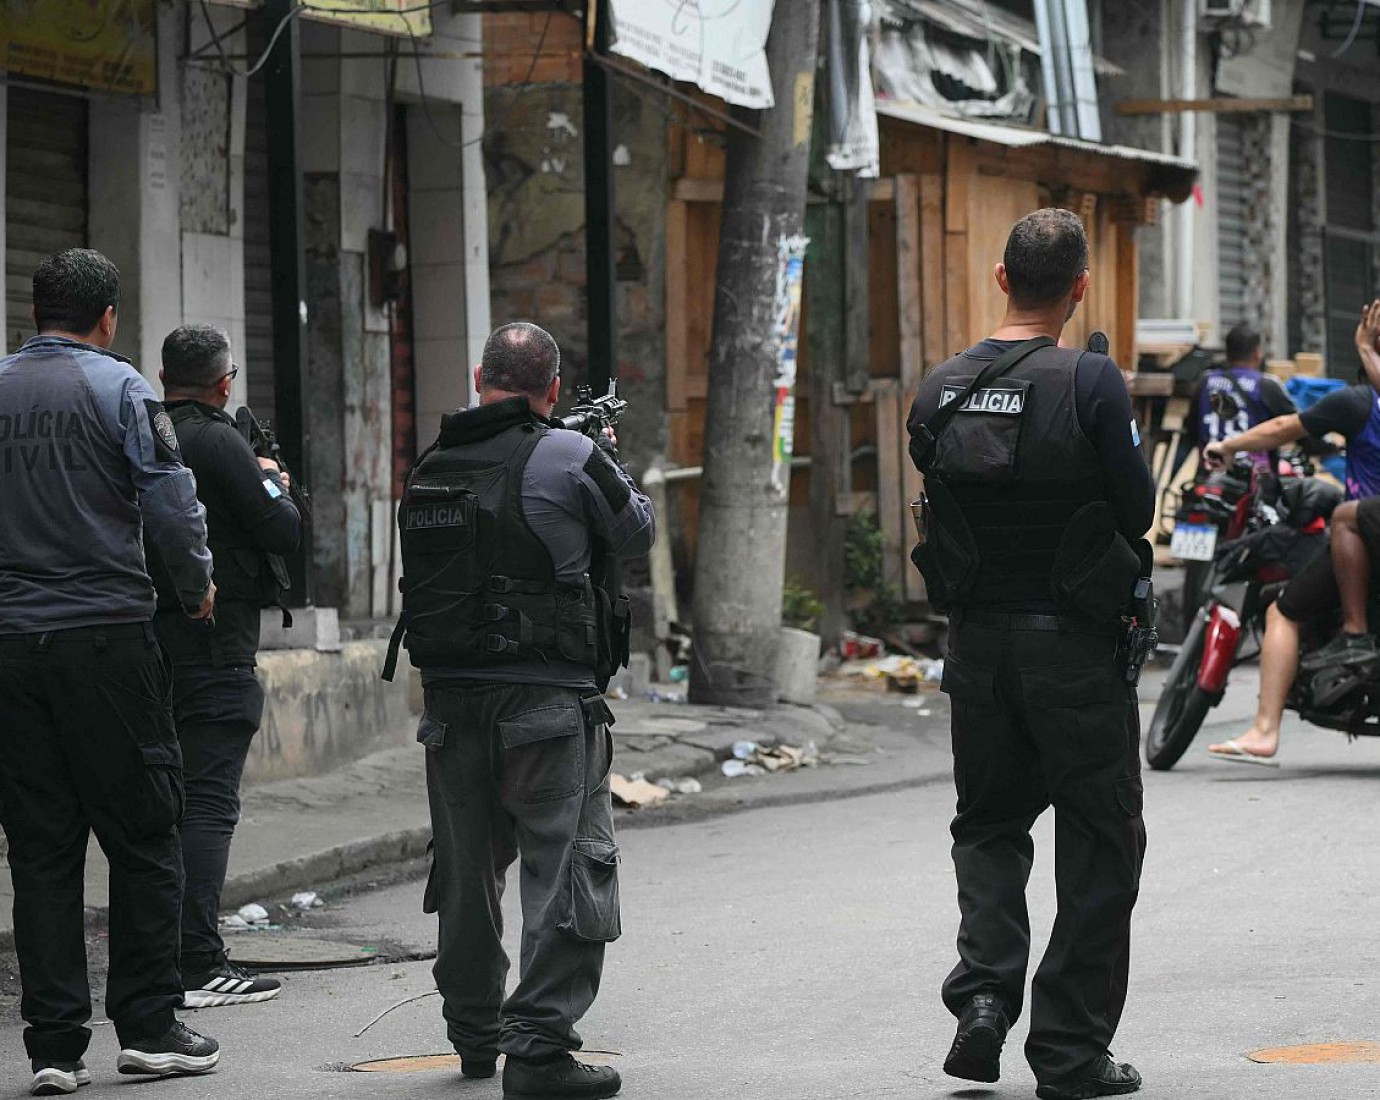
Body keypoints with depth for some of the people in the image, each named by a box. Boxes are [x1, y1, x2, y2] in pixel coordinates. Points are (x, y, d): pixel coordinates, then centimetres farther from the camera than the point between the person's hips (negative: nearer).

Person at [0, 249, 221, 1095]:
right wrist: (197, 582, 10)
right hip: (106, 635, -4)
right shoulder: (119, 388, -5)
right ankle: (148, 1023, 6)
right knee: (142, 832, 6)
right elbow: (171, 499, -7)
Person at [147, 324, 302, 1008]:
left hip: (150, 641, 7)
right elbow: (284, 531, -13)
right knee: (209, 803, -7)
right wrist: (274, 481, 7)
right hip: (213, 647, -7)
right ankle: (200, 965, -11)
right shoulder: (217, 442, -12)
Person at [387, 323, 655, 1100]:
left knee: (468, 864, 18)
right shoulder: (569, 458, -9)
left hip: (451, 701, 6)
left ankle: (474, 1032, 31)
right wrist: (611, 464, 23)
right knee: (570, 865, -2)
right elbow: (638, 533, 3)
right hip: (547, 700, -6)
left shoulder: (432, 469, 6)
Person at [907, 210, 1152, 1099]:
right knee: (1099, 842, 7)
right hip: (1075, 643, -4)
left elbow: (939, 500, 10)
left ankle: (985, 988, -1)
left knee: (989, 822, 20)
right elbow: (1137, 509, -9)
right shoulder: (1090, 382, -14)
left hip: (977, 640, 4)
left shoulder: (942, 390, 1)